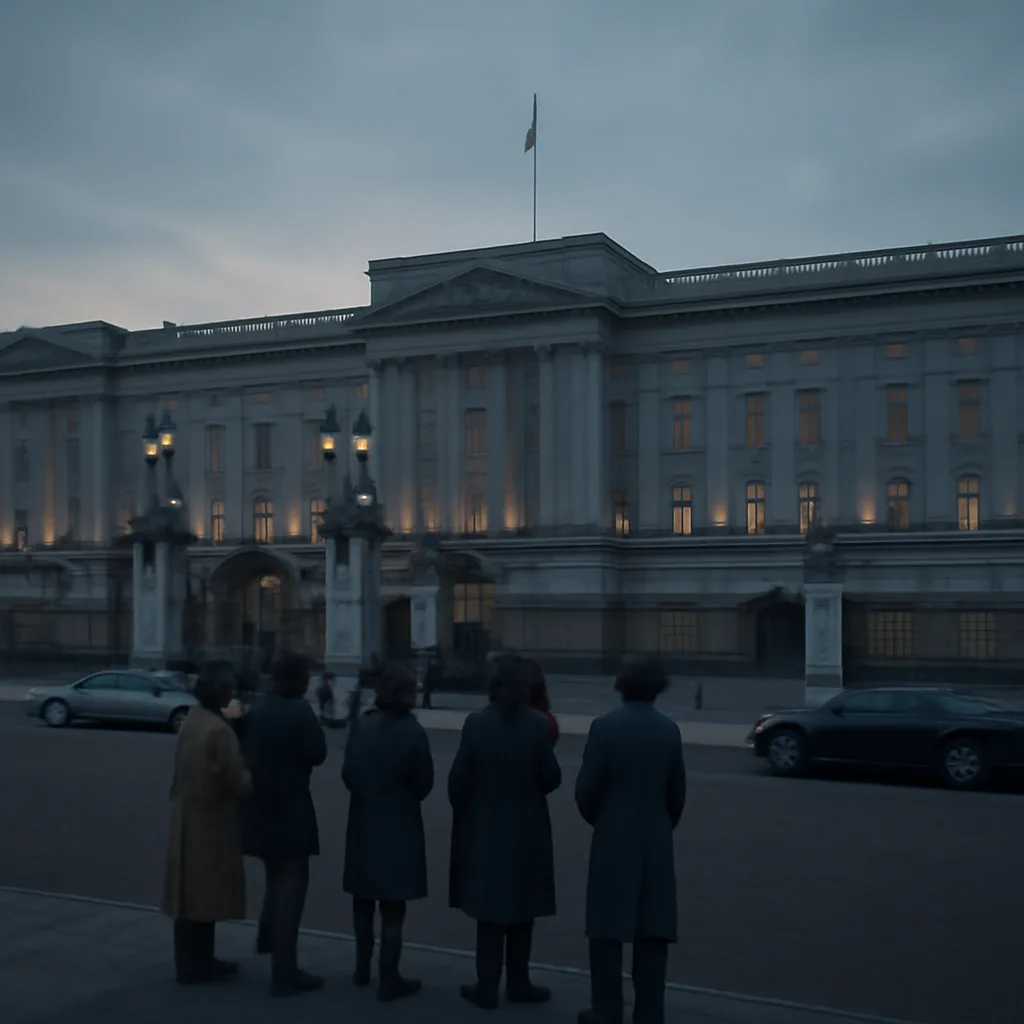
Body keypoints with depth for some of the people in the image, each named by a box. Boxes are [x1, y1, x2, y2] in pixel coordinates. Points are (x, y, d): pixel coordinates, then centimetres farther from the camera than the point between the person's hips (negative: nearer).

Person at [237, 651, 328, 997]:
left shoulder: (257, 711, 6)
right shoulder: (300, 711, -17)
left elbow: (245, 751, 10)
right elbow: (318, 753, -16)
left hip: (261, 808, 8)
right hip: (289, 810, -8)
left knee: (277, 877, 28)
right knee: (291, 885, -3)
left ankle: (268, 938, 45)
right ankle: (284, 972, -2)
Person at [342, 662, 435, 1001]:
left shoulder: (363, 727, -4)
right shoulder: (413, 732, -16)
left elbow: (348, 773, -1)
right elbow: (424, 783, -9)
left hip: (363, 822, 5)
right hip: (398, 826, -5)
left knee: (364, 900, 20)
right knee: (392, 907, 3)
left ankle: (363, 968, 32)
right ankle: (389, 979, 7)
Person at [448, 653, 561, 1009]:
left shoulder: (476, 723, -12)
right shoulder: (538, 724, -11)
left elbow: (458, 777, -8)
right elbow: (552, 777, -7)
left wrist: (462, 812, 10)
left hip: (485, 827, 0)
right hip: (527, 828, 1)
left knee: (491, 908, 9)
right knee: (520, 908, 14)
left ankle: (487, 987, 14)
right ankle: (517, 982, 23)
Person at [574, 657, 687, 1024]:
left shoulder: (605, 726, -10)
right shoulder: (669, 730, 0)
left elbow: (587, 788, -9)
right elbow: (677, 791, 4)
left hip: (613, 839, -3)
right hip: (656, 841, 3)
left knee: (608, 928, 5)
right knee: (652, 932, 8)